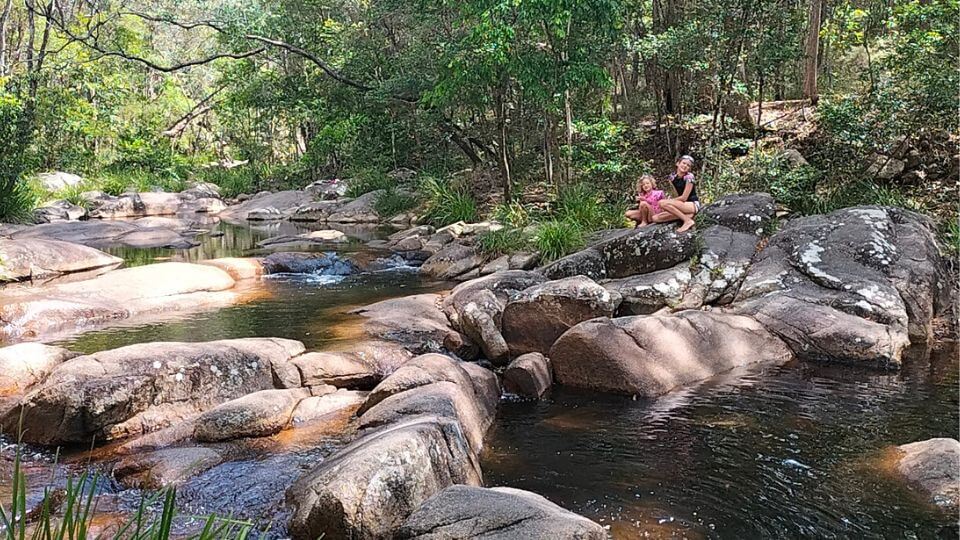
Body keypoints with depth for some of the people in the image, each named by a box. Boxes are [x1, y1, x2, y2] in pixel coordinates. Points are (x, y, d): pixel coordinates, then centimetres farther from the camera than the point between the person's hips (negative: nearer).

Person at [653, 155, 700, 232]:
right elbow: (676, 195, 8)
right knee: (655, 218, -8)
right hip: (682, 205, 7)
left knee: (662, 203, -28)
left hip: (693, 205, -7)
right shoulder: (672, 177, 7)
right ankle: (686, 216, -9)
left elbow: (684, 198, -15)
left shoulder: (689, 176, -12)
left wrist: (668, 201, -7)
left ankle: (688, 221, -21)